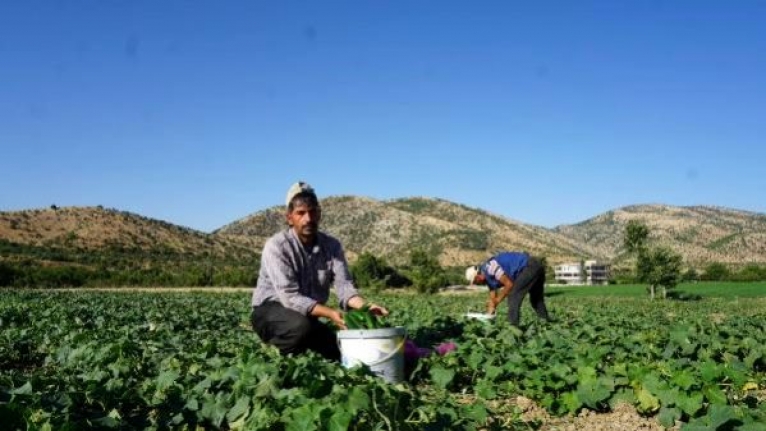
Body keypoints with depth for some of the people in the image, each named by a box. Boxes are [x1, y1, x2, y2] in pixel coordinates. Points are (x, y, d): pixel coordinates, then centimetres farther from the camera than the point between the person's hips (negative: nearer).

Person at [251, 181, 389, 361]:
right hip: (270, 312, -6)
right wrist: (330, 313, -41)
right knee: (301, 326, -37)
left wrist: (364, 307, -37)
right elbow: (290, 297, -29)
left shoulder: (331, 245, -4)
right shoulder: (277, 246, -21)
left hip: (310, 315, 6)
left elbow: (343, 285, -15)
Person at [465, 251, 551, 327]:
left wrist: (498, 300, -7)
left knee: (513, 296, -9)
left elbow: (509, 284, -18)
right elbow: (492, 300, 19)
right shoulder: (489, 278, 14)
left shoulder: (489, 267, -16)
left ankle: (513, 327, -8)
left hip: (529, 266, -10)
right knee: (536, 299, 21)